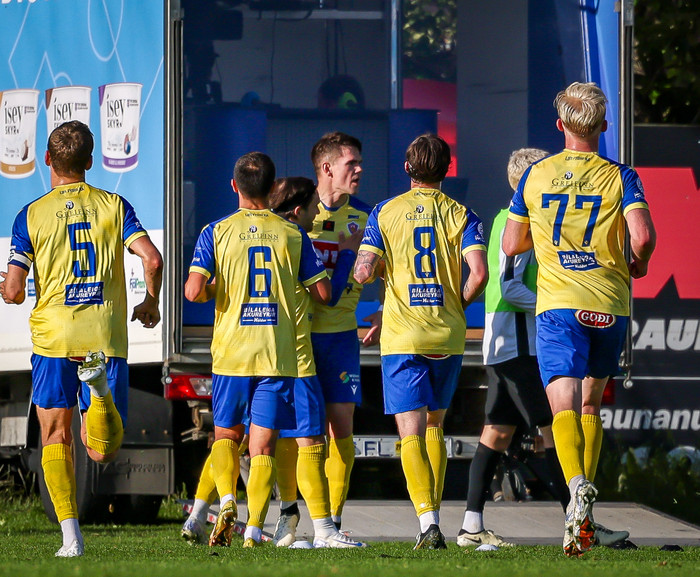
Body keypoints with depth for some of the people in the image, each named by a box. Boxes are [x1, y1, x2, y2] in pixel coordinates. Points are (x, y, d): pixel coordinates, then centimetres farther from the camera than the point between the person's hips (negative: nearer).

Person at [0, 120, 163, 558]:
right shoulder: (113, 206, 4)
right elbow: (153, 259, -7)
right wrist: (151, 305, 11)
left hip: (54, 337, -1)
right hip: (107, 337, 1)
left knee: (56, 436, 9)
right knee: (104, 452, 3)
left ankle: (72, 537, -4)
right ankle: (100, 388, -28)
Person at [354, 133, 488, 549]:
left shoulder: (385, 213, 1)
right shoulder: (461, 215, 2)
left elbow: (364, 272, -7)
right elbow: (479, 273, -10)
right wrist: (459, 304, 9)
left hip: (402, 338, -2)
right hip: (449, 336, 2)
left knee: (412, 433, -6)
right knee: (434, 426, 20)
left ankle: (428, 520, -22)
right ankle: (433, 512, 21)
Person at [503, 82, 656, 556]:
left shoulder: (535, 176, 5)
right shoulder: (619, 177, 0)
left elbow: (512, 245, 10)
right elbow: (643, 236, -15)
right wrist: (638, 265, 7)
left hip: (558, 304, -1)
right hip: (610, 304, 1)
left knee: (565, 406, -10)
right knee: (591, 404, 18)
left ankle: (578, 485, -39)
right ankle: (584, 516, 17)